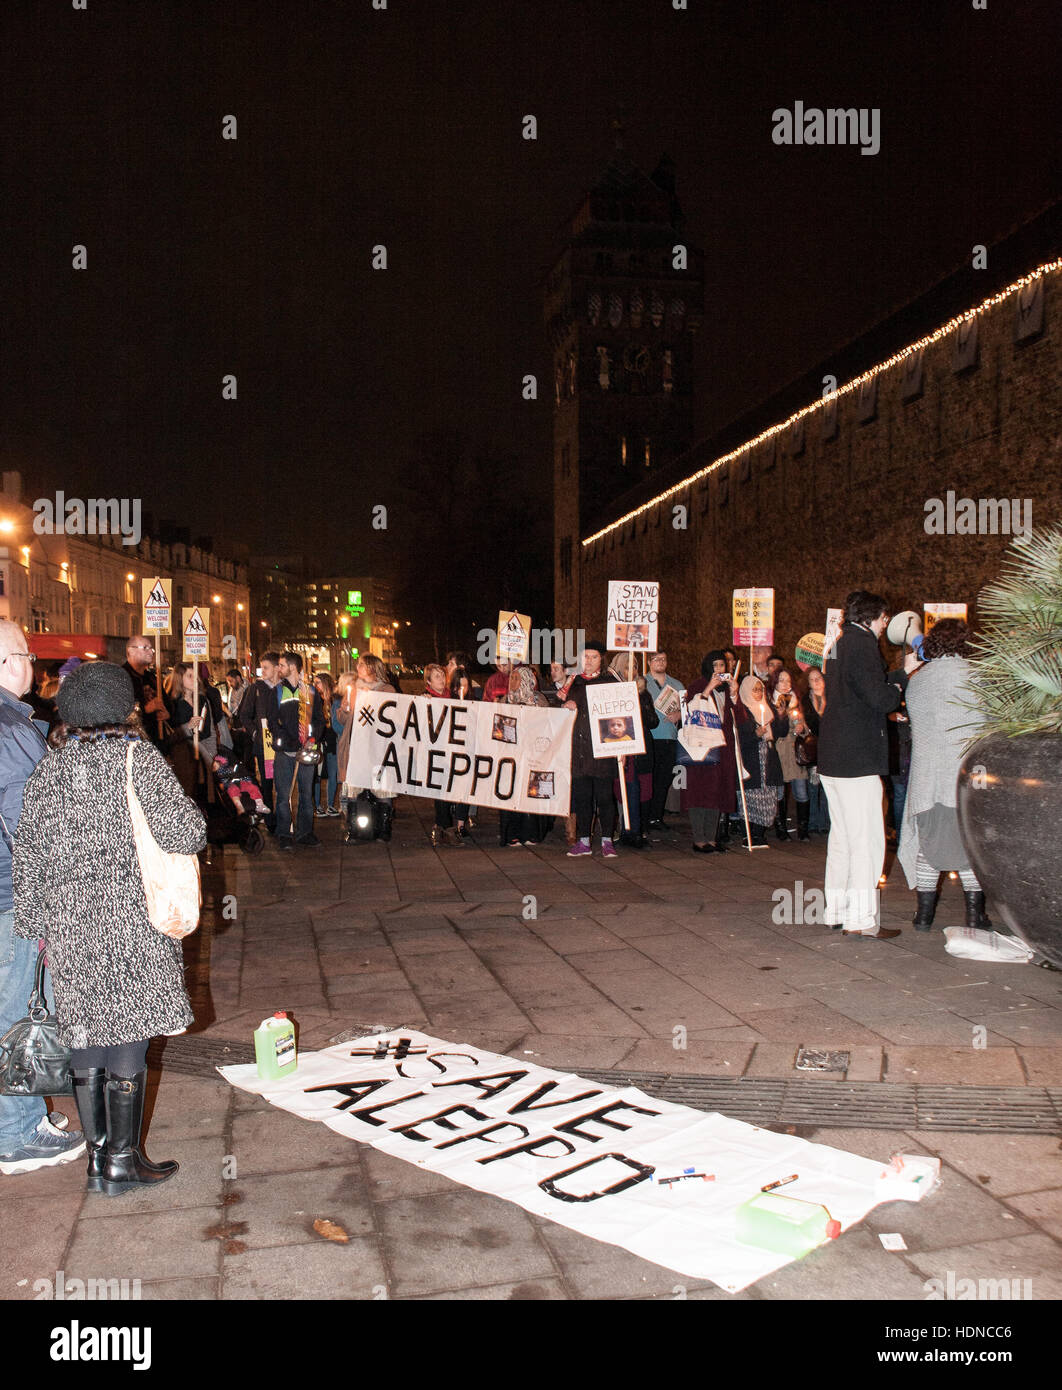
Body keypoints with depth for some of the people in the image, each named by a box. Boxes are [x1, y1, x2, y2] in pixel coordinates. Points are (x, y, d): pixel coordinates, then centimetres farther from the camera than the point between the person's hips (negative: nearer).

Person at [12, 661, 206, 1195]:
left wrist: (33, 927, 16)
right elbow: (185, 834, -15)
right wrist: (187, 812, 7)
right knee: (129, 1038, 5)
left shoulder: (46, 771, 6)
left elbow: (27, 858, 8)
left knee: (85, 1036, 14)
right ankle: (122, 1161, 15)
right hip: (133, 921, -4)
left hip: (68, 927, 4)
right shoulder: (140, 759, -8)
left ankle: (98, 1155, 25)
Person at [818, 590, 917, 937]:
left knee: (842, 835, 15)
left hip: (833, 758, 10)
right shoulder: (862, 644, -12)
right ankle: (861, 919, -3)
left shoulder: (842, 643, 17)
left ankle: (837, 910, 22)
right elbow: (881, 699, -18)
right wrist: (904, 677, -1)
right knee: (867, 839, -5)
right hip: (857, 759, -10)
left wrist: (902, 673, 18)